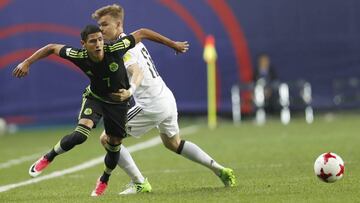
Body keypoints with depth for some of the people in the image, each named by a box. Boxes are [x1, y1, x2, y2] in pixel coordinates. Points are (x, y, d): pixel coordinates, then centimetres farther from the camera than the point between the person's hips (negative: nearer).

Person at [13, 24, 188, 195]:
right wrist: (27, 62, -17)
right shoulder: (79, 56, -27)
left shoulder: (114, 49, -31)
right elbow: (52, 48, -12)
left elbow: (141, 33, -20)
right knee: (80, 135, -25)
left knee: (114, 144, 9)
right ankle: (47, 158, -2)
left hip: (118, 102, 1)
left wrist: (173, 44, -13)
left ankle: (104, 181, 37)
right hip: (95, 97, -1)